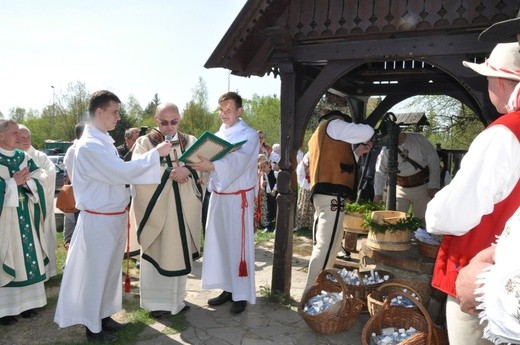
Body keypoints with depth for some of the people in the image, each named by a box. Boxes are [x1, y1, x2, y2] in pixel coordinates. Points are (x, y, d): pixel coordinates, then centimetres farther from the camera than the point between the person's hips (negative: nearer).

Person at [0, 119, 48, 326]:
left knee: (26, 256, 10)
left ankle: (25, 301, 22)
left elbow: (39, 182, 4)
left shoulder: (23, 157, 8)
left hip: (25, 215, 5)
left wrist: (25, 180, -13)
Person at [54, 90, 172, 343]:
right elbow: (121, 172, -25)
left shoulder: (104, 140, 10)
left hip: (114, 216, 9)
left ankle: (103, 314, 37)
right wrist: (155, 153, -18)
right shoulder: (89, 145, -20)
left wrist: (158, 165, 3)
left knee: (110, 269, 19)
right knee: (95, 272, 7)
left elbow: (118, 173, 12)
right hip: (98, 219, -9)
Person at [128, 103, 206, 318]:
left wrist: (187, 170, -25)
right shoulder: (144, 143, 0)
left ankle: (177, 298, 27)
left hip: (183, 207, 3)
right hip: (156, 207, -3)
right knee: (156, 253, 5)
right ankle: (156, 301, 20)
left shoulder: (190, 142, 8)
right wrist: (169, 171, -25)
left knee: (180, 253, 11)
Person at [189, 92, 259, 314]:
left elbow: (237, 161, -24)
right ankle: (228, 288, 23)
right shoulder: (218, 135, 14)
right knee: (219, 242, 10)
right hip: (218, 195, 6)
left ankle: (241, 294, 10)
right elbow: (211, 159, 10)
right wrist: (201, 164, -13)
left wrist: (211, 165, -39)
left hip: (238, 198, -6)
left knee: (238, 244, -1)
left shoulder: (249, 135, -7)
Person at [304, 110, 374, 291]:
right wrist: (365, 134, 16)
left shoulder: (318, 134, 29)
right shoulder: (333, 124, 3)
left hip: (323, 193, 10)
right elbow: (367, 132, -6)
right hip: (332, 194, -10)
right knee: (326, 247, -11)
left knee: (324, 246, 13)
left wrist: (357, 153, 26)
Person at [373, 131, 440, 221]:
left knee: (422, 221, 4)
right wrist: (378, 192, -16)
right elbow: (380, 172, -3)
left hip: (422, 188, -1)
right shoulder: (386, 150, -7)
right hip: (400, 189, 1)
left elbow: (433, 161, -4)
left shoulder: (419, 139, -8)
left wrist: (433, 185, -7)